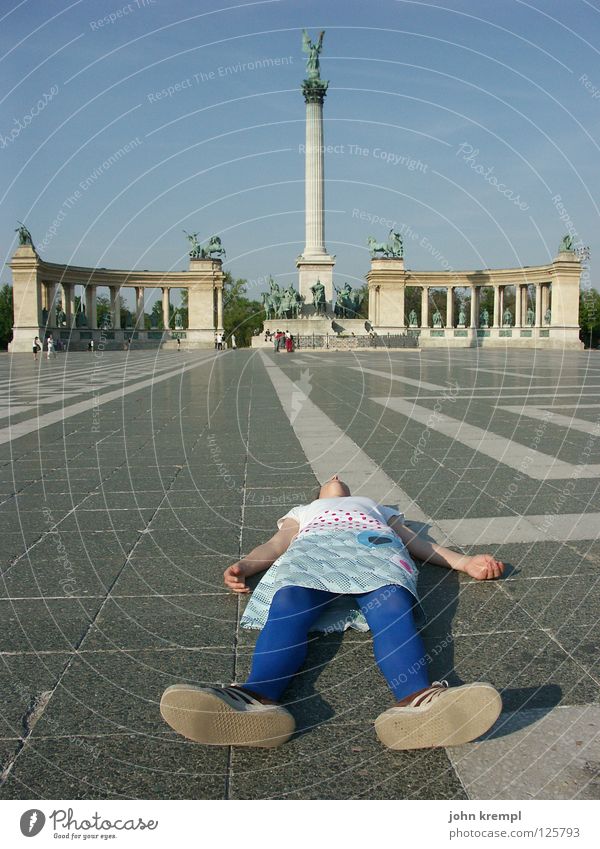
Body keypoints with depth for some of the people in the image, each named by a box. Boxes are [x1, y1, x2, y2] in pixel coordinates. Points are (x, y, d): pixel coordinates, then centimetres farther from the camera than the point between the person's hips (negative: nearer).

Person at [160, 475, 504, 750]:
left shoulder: (379, 509, 46)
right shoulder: (303, 511, 45)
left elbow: (417, 542, 30)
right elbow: (276, 545, 25)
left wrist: (465, 562, 11)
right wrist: (243, 566, 1)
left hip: (376, 543, 0)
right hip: (314, 545, 0)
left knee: (391, 602, -37)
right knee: (289, 602, -37)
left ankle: (416, 700, -65)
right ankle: (258, 698, -64)